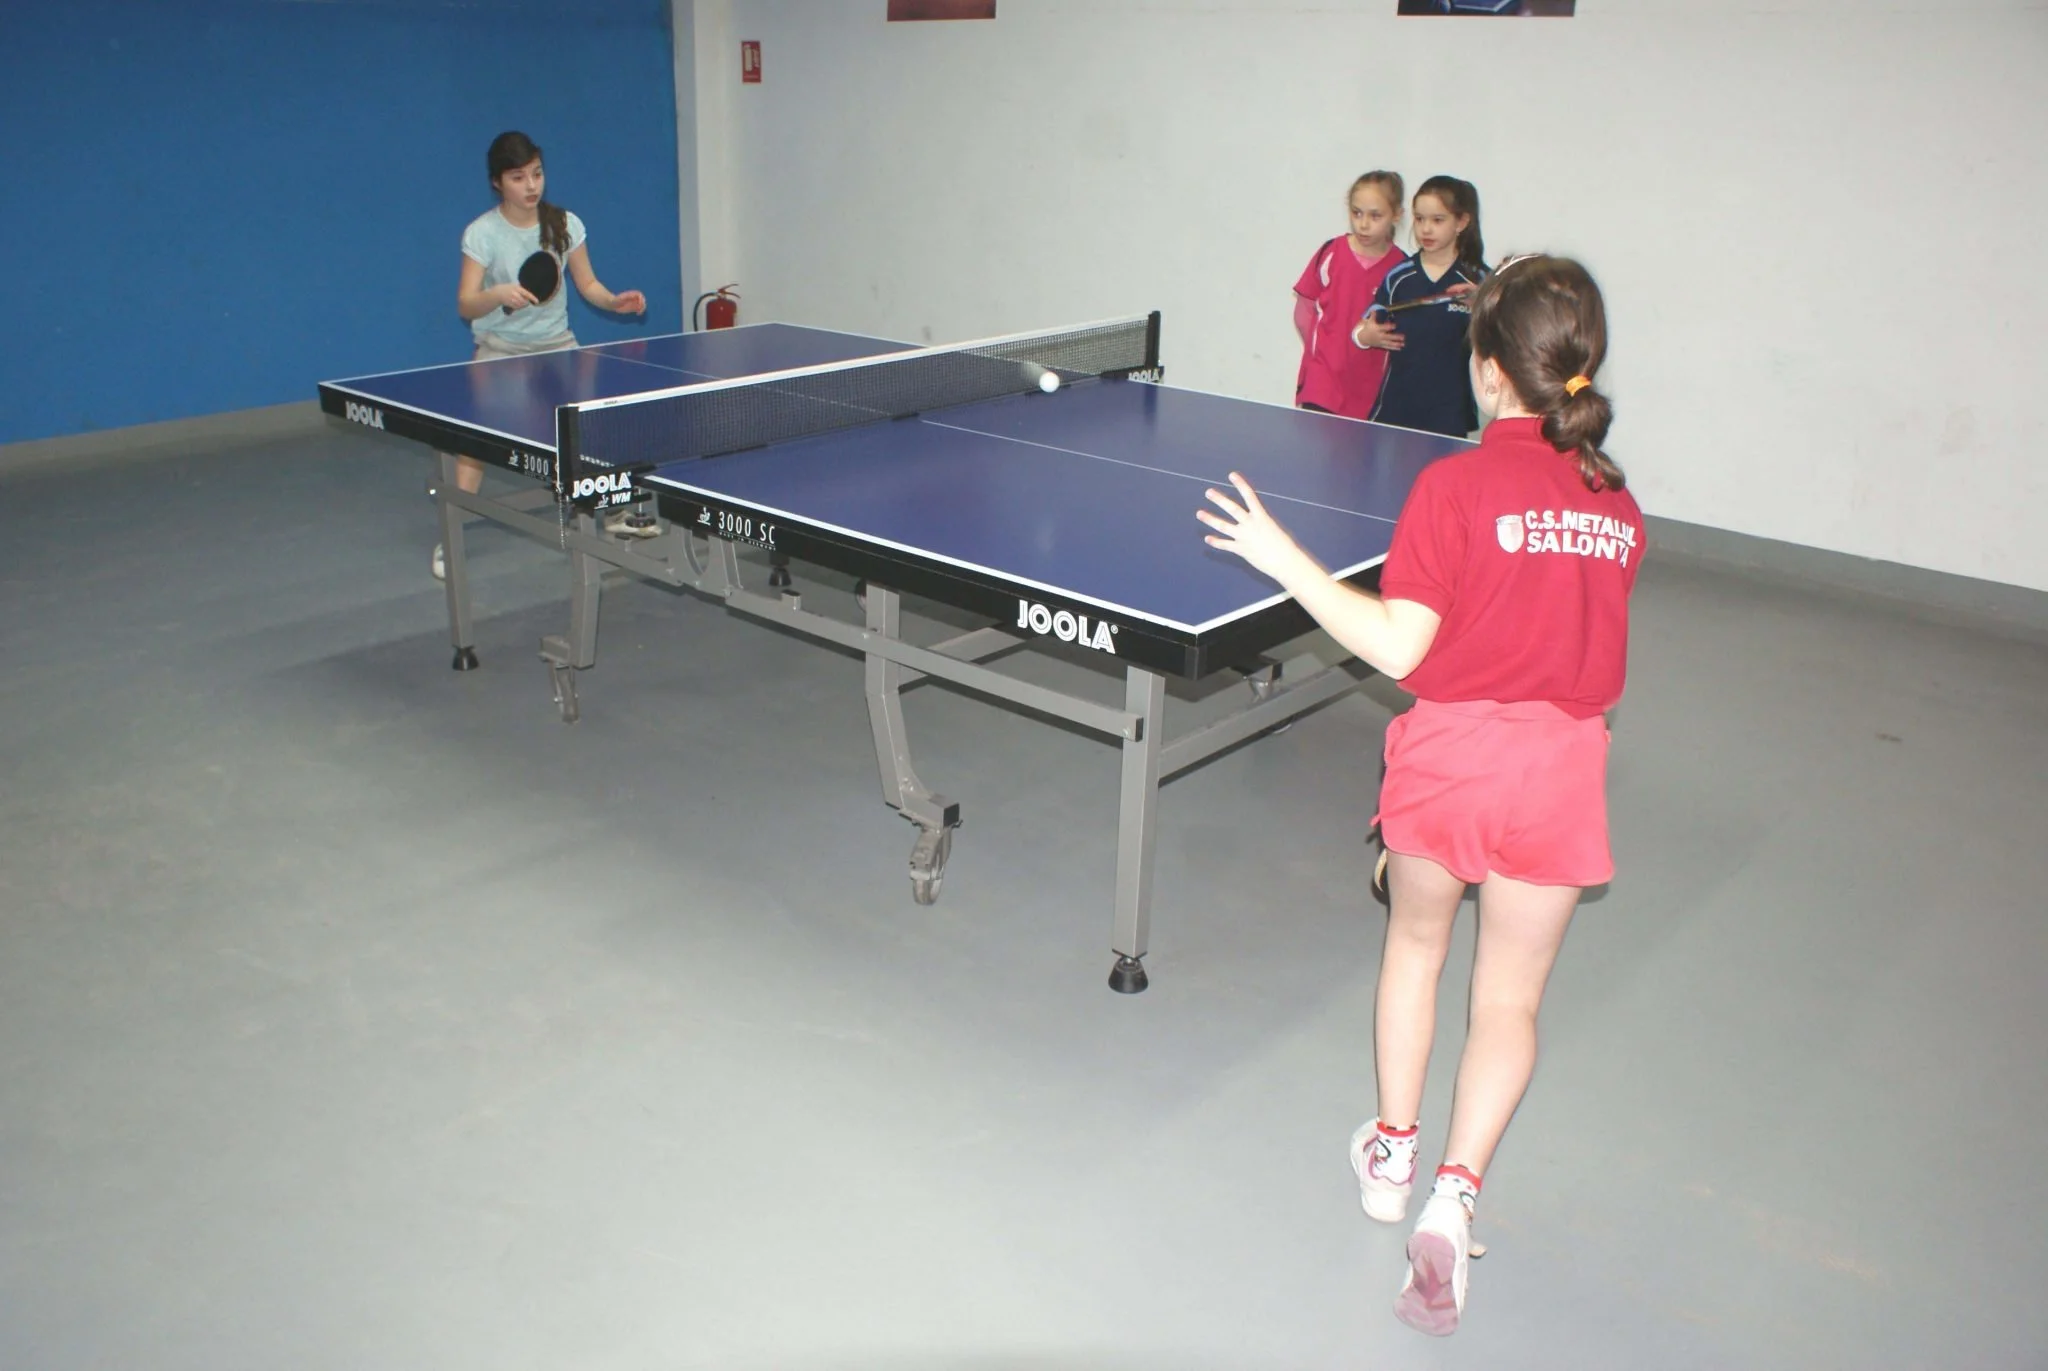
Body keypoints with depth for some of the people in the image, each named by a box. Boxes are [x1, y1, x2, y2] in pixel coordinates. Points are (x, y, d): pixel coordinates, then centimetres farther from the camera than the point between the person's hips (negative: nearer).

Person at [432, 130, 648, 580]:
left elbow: (587, 284, 4)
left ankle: (615, 511, 16)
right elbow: (465, 306, -16)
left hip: (557, 343, 3)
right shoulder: (482, 233, -13)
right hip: (500, 349, -3)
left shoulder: (564, 224, -4)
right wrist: (499, 294, -35)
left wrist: (615, 301, -16)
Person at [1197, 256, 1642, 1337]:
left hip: (1451, 750, -2)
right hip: (1561, 764, 3)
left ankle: (1391, 1155, 36)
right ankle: (1453, 1194, 6)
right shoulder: (1616, 503, 1)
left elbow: (1395, 647, -20)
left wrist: (1284, 560, -17)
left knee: (1416, 945, 22)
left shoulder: (1456, 486, -14)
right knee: (1510, 995, 15)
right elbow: (1602, 670, 8)